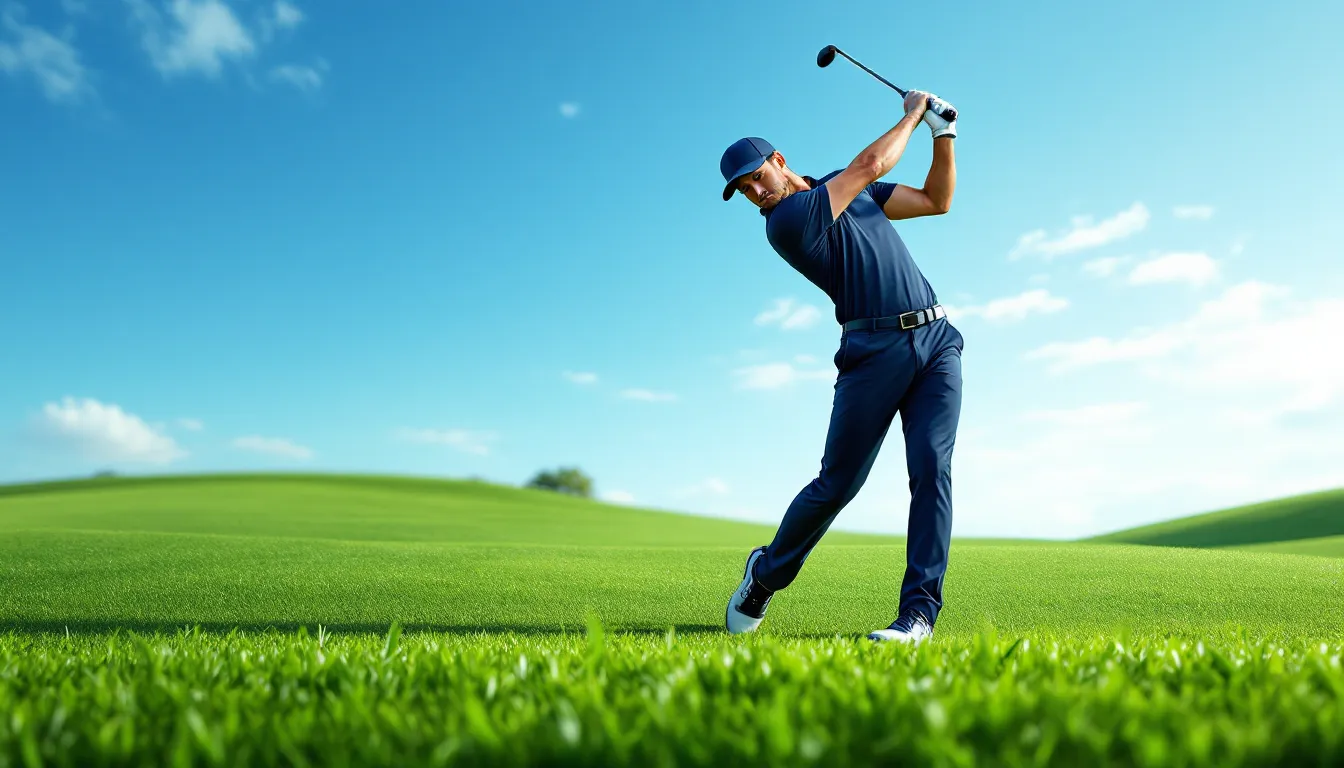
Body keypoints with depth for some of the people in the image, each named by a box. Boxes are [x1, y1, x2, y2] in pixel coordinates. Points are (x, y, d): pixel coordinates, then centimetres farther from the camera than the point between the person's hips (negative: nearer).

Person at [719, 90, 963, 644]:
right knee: (837, 483, -3)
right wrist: (912, 115, 13)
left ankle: (919, 610, -7)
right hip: (874, 348, -5)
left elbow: (937, 200, 22)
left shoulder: (848, 187, 19)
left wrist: (942, 133, 10)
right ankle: (767, 572, 22)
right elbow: (871, 164, -3)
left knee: (931, 468, -10)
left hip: (937, 338, 5)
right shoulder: (784, 222, -6)